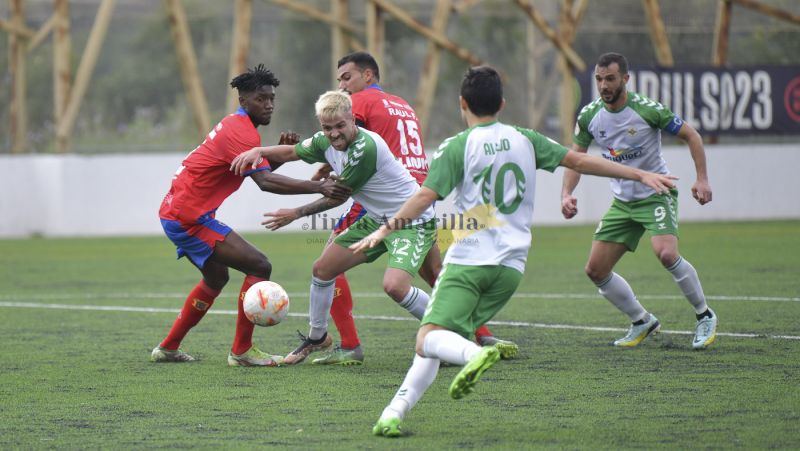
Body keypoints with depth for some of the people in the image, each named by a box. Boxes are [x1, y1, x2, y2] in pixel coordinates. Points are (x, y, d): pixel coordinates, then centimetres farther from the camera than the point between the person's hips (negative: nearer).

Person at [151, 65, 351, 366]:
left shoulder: (235, 126, 15)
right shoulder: (241, 132, -18)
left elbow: (259, 170, 18)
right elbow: (265, 182, -31)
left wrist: (281, 150, -2)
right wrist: (318, 188, -38)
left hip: (176, 212, 11)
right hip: (189, 217, -11)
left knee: (216, 278, 29)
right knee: (259, 267, -13)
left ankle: (168, 349, 34)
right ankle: (241, 351, -8)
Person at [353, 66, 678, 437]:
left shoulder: (456, 147, -1)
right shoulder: (523, 139, 13)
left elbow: (426, 196, -10)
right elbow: (578, 160, 14)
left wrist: (385, 229, -7)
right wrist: (641, 175, 18)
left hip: (468, 260, -5)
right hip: (511, 266, 5)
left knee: (429, 338, -15)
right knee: (445, 339, 11)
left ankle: (475, 354, -47)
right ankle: (397, 410, -2)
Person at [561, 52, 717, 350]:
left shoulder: (647, 110, -17)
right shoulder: (589, 116, -3)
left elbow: (691, 136, -8)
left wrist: (702, 179, -17)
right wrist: (566, 194, -11)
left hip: (657, 194, -6)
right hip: (622, 201, 6)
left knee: (666, 254, -30)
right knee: (595, 270, 0)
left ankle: (705, 316, -8)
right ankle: (642, 322, 20)